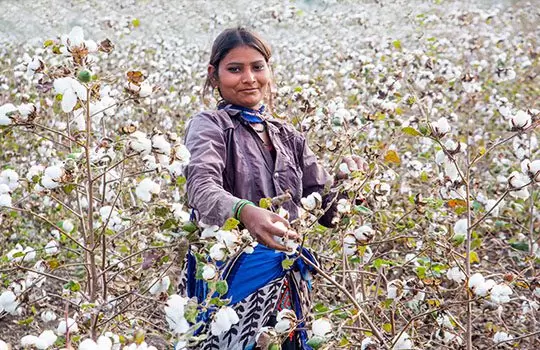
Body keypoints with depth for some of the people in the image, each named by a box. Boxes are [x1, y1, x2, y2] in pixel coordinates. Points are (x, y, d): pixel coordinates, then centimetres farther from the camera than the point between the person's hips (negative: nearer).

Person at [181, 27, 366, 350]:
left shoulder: (289, 137, 12)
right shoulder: (210, 125, -4)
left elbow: (324, 209, 9)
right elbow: (202, 188, -24)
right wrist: (244, 211, -44)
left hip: (289, 284, 5)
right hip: (233, 280, -5)